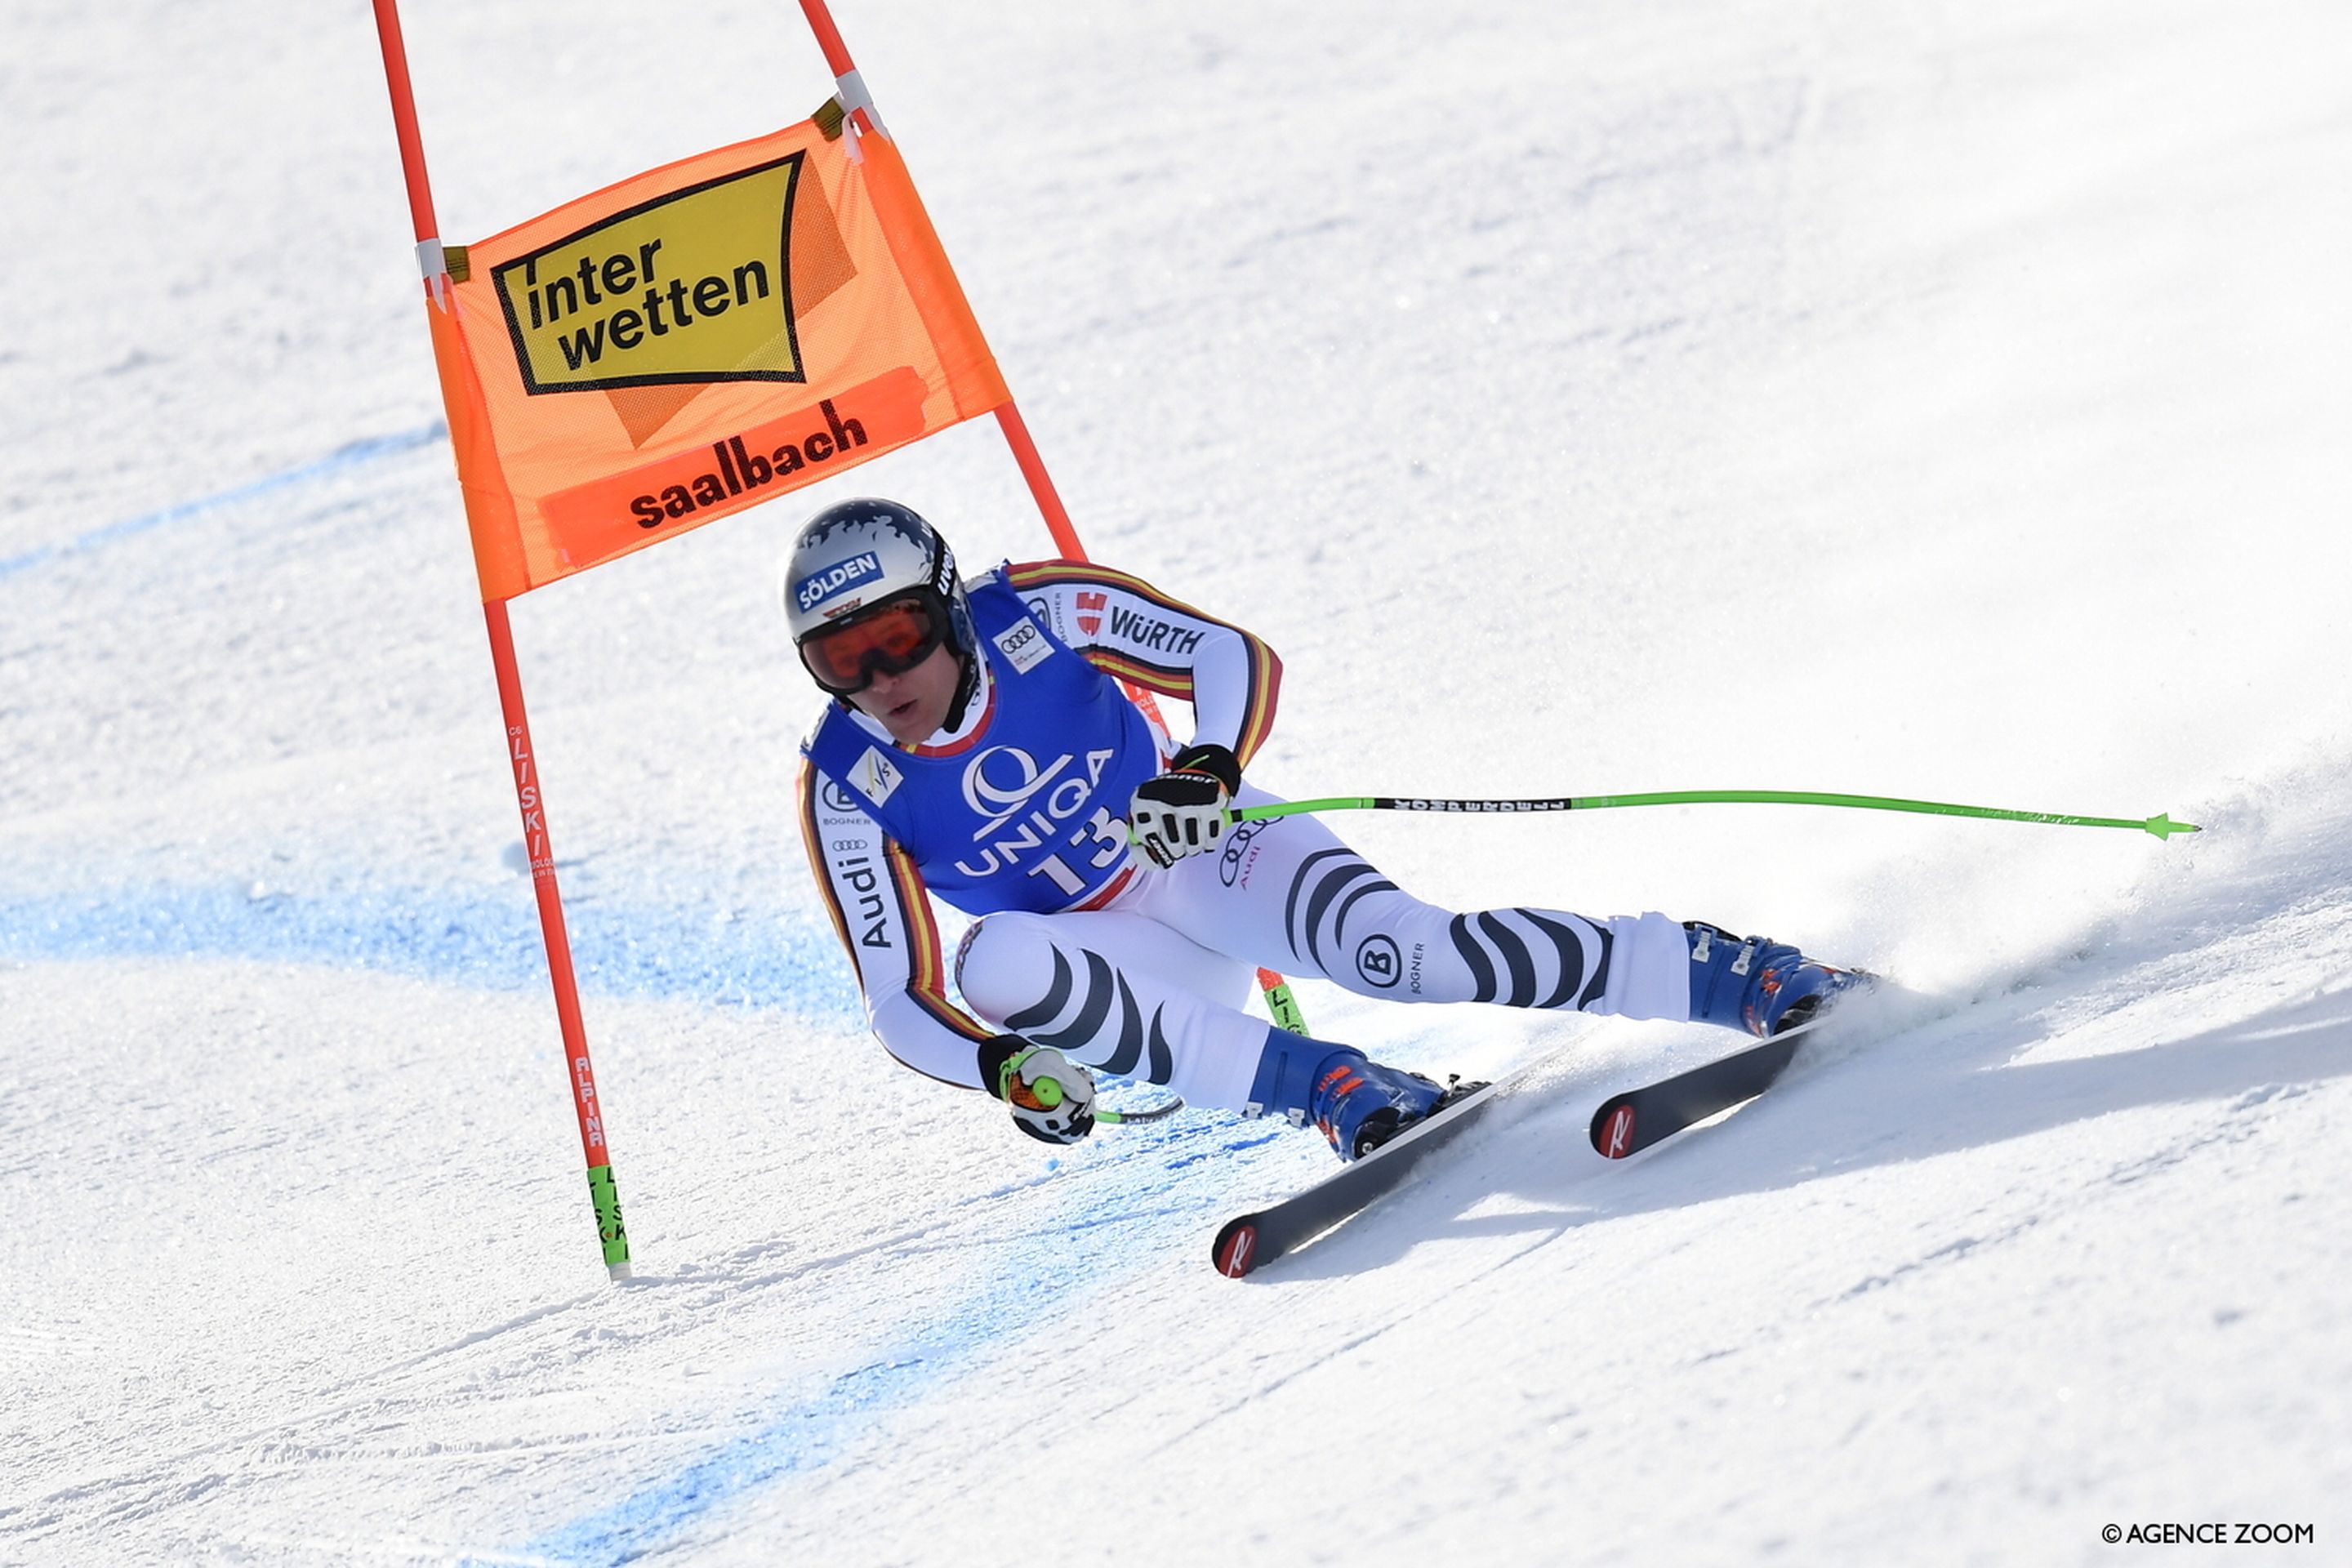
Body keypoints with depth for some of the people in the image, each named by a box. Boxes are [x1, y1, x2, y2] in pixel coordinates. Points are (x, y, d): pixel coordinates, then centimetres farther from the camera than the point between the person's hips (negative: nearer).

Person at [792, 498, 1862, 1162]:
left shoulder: (1041, 610, -20)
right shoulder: (846, 791, -16)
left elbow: (1238, 659, -17)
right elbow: (902, 1003, -14)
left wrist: (1210, 767, -38)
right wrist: (999, 1062, -35)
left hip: (1202, 856, -1)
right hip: (1110, 951, 1)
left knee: (1403, 952, -29)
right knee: (992, 966, -33)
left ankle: (1756, 979, -19)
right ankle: (1337, 1093, -35)